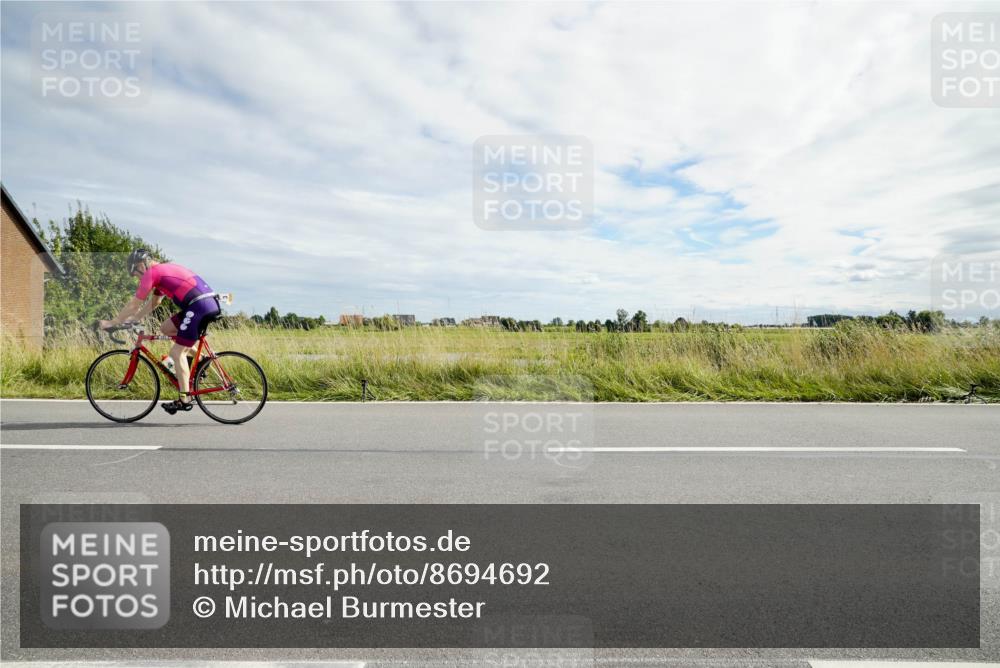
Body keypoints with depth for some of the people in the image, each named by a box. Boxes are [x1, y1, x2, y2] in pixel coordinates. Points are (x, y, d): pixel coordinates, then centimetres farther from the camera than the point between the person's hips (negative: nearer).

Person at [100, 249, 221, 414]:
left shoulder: (151, 272, 1)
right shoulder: (164, 269, 28)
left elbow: (134, 304, 5)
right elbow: (154, 303, 34)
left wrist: (112, 323, 16)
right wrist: (132, 319, 33)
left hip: (200, 307, -9)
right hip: (210, 303, 9)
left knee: (176, 353, -1)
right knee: (166, 328, 21)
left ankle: (185, 400, 0)